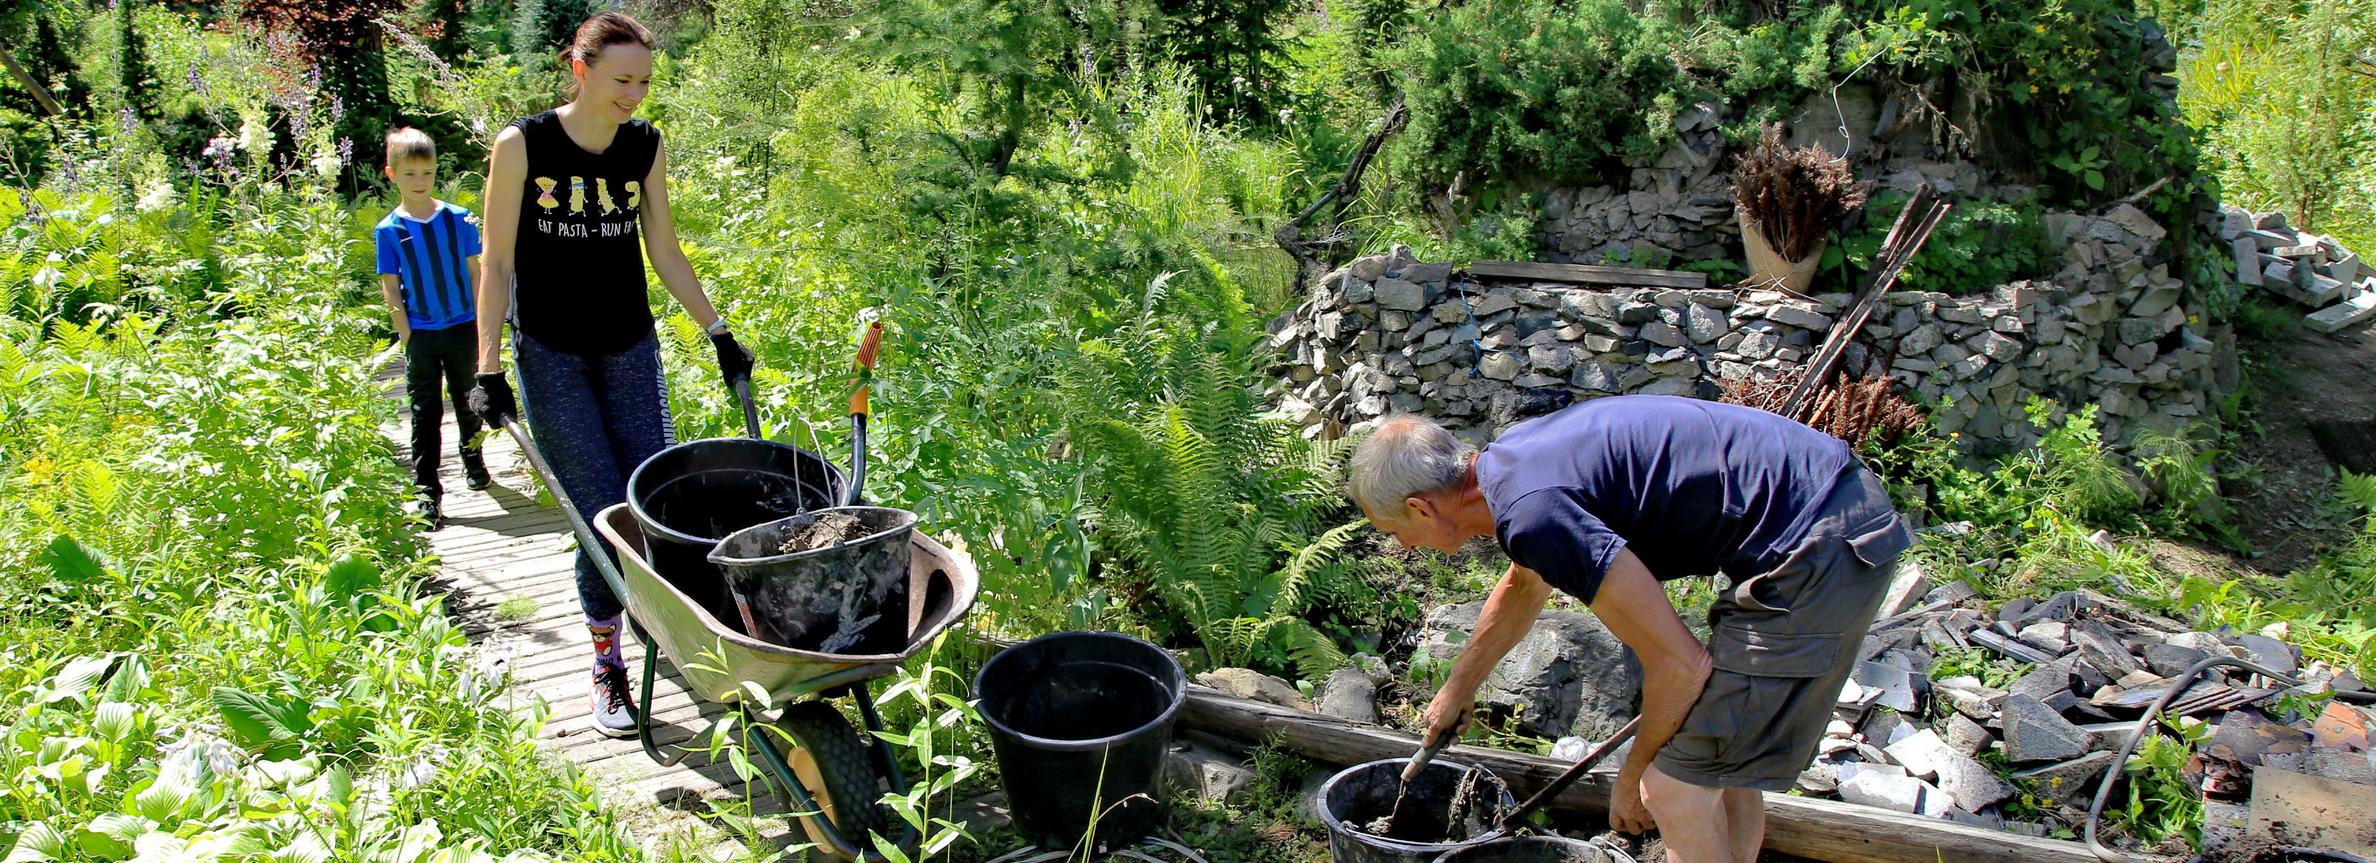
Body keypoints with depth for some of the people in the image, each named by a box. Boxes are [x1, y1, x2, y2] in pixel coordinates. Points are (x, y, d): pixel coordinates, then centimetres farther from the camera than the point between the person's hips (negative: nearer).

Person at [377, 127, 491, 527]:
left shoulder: (459, 219, -1)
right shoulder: (388, 231, -4)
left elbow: (474, 273, 5)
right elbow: (390, 289, -2)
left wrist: (482, 324, 3)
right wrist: (408, 338, -7)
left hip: (463, 329, 2)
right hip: (421, 335, -1)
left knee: (468, 401, 17)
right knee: (425, 413, 1)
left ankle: (473, 461, 40)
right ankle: (427, 493, 4)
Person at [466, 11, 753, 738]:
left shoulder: (646, 147, 0)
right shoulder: (523, 146, -11)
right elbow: (497, 264, -8)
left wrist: (718, 333, 9)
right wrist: (489, 367, -12)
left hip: (630, 348, 4)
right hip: (552, 354, -3)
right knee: (602, 516, -7)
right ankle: (606, 671, 9)